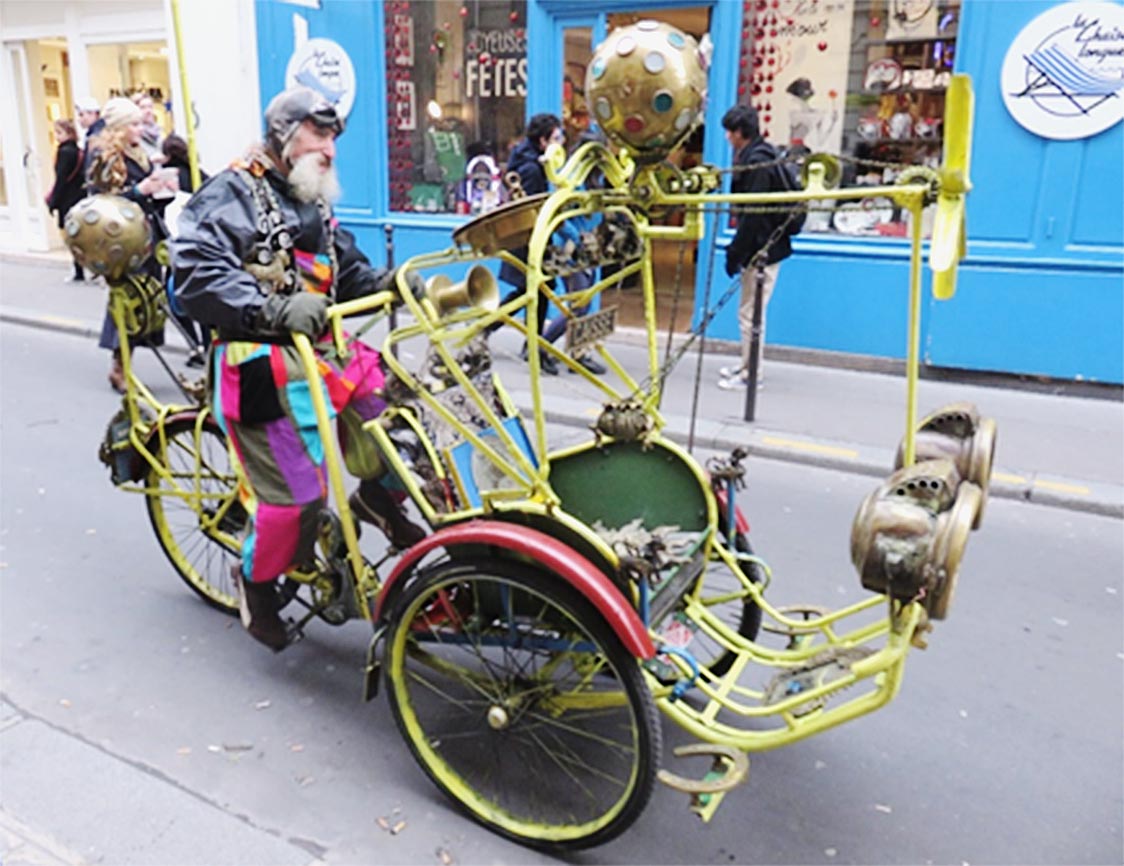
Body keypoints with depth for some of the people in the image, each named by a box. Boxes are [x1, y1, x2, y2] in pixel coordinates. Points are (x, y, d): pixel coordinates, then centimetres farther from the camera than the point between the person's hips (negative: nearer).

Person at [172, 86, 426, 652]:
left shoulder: (314, 204, 21)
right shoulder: (232, 194, -6)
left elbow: (348, 270, 21)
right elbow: (196, 273, -19)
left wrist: (387, 282, 0)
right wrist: (270, 311, -31)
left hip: (320, 346, 8)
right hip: (263, 360, -8)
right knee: (296, 490, -9)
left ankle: (378, 497, 18)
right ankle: (256, 580, 17)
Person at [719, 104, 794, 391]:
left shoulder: (757, 163, -18)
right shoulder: (751, 158, 13)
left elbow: (753, 215, -22)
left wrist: (735, 253, -18)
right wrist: (737, 250, 17)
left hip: (763, 248, -10)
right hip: (764, 246, 10)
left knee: (750, 313, -3)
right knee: (751, 311, 18)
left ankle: (751, 375, 7)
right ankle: (747, 365, 30)